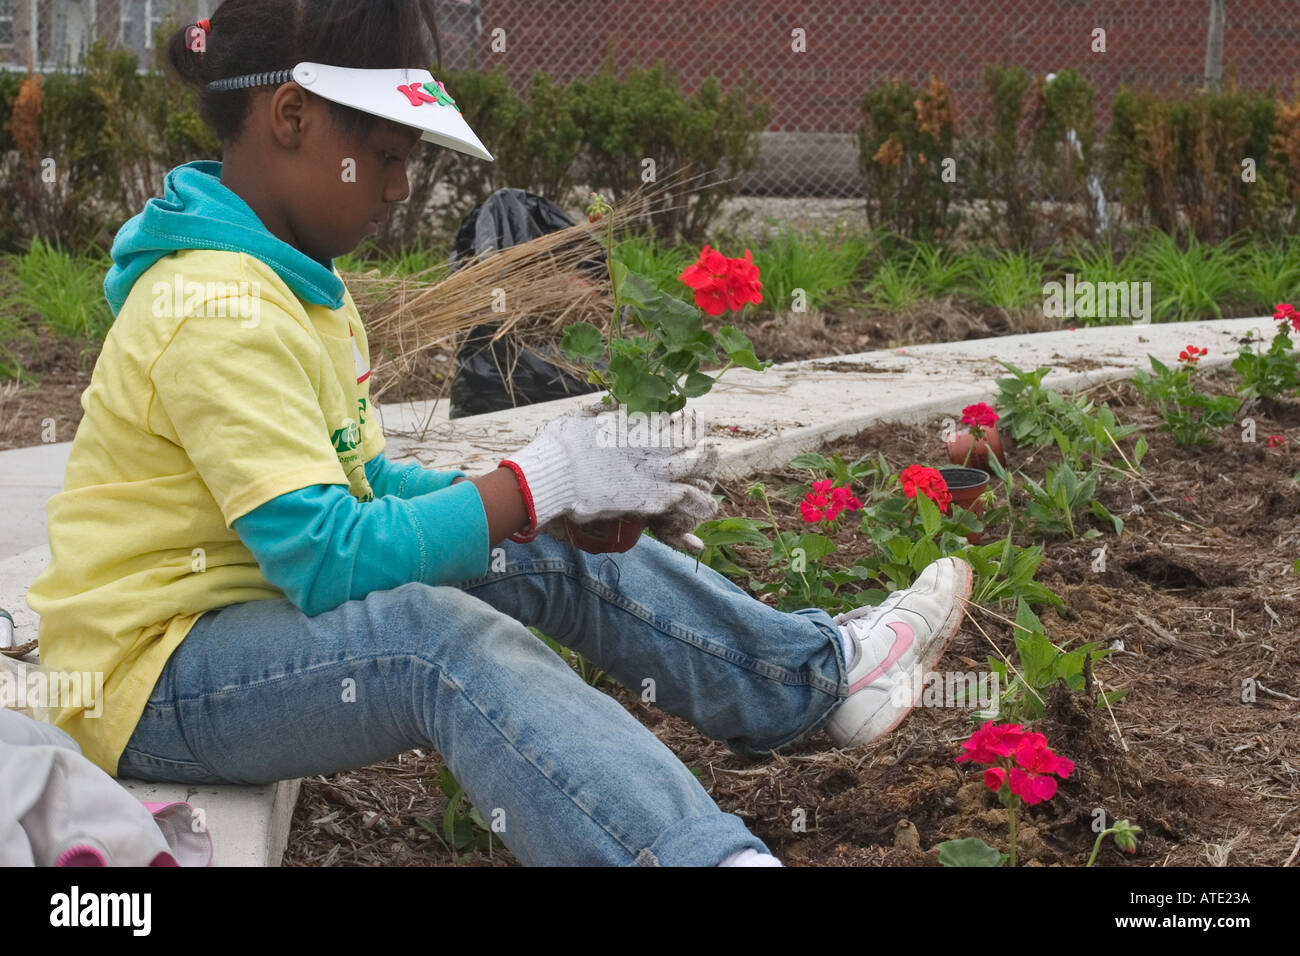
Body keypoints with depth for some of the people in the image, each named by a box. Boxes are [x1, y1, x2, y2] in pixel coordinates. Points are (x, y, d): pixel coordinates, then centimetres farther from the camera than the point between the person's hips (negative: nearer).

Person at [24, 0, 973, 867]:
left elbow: (366, 486, 9)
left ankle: (822, 670, 17)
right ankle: (708, 854, -52)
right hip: (155, 678, -10)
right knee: (443, 635, -34)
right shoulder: (220, 312, -23)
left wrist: (586, 491, -4)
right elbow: (331, 561, -29)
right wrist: (542, 483, -22)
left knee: (549, 562, 4)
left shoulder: (289, 279, 10)